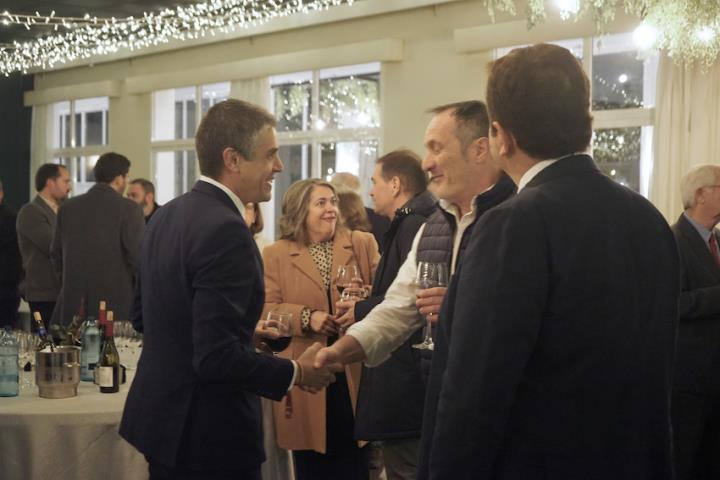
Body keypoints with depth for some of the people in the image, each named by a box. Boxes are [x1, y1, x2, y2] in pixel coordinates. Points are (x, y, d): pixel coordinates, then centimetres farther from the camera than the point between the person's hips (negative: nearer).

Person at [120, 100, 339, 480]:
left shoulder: (166, 216, 5)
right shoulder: (225, 230, -23)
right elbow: (217, 357, -26)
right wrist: (297, 373, -13)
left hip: (158, 415, 9)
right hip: (209, 434, -9)